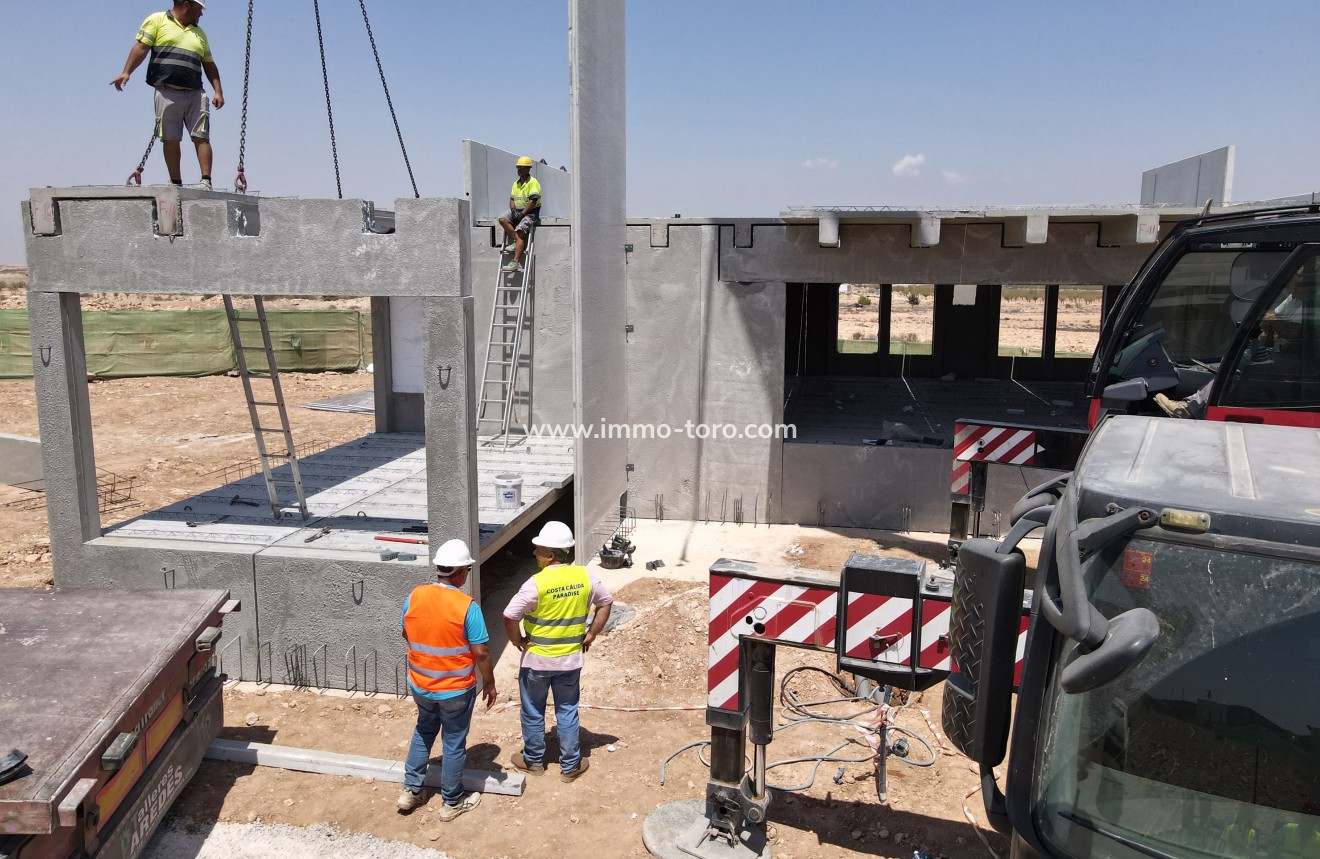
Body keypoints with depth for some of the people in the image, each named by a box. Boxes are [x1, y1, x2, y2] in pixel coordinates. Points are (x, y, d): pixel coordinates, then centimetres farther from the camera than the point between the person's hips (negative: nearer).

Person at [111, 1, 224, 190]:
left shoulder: (199, 33, 23)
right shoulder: (157, 20, 9)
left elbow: (209, 65, 22)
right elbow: (141, 47, 1)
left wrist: (218, 91, 9)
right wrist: (126, 72, -10)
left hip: (195, 94, 3)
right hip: (167, 92, -3)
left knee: (201, 138, -8)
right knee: (170, 140, -1)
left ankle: (206, 181, -10)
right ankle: (176, 183, 3)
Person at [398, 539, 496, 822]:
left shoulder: (414, 596, -9)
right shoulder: (467, 606, -23)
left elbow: (407, 634, 7)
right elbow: (481, 652, -18)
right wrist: (489, 683, -3)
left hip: (420, 684, 5)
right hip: (456, 689, -4)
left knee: (423, 731, 27)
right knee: (454, 743, 12)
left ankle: (411, 790, 34)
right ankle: (452, 802, 27)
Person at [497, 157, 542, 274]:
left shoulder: (533, 182, -8)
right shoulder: (516, 183, 16)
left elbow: (533, 201, -16)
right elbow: (512, 199, 14)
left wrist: (522, 214, -18)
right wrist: (513, 210, -7)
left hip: (530, 213, -8)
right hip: (517, 211, 8)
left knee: (519, 231, -25)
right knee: (502, 219, -18)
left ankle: (515, 262, -32)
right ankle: (517, 242, -12)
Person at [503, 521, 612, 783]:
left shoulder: (537, 583, -22)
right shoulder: (584, 577, -7)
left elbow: (510, 616, -24)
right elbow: (606, 602, 5)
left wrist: (517, 641, -7)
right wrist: (591, 634, 11)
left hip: (537, 659, -4)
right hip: (571, 659, 4)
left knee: (533, 712, 17)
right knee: (567, 712, 17)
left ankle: (533, 760, 33)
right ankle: (571, 765, 25)